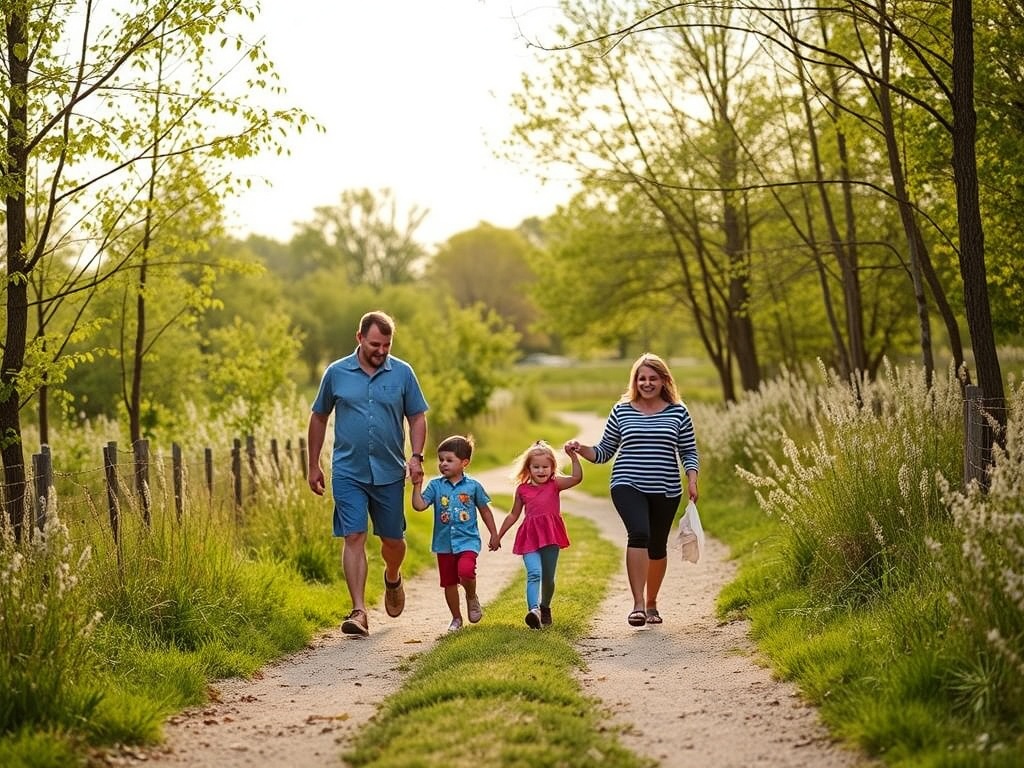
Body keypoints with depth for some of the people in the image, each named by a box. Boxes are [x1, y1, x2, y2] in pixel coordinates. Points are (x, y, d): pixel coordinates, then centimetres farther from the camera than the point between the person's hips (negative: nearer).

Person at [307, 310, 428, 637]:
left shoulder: (403, 373, 2)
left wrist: (416, 456, -9)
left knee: (393, 540, 11)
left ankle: (392, 578, 44)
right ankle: (358, 611, -11)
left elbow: (417, 417, 6)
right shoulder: (336, 373, 1)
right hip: (348, 473, -1)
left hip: (389, 473, 1)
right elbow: (319, 418, 10)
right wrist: (313, 465, 10)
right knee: (354, 537, -10)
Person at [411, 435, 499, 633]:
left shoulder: (473, 486, -1)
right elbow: (419, 505, -9)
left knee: (466, 571, -27)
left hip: (467, 540, -3)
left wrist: (494, 534, 11)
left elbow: (484, 510, 10)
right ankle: (456, 619, 27)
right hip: (444, 543, 3)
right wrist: (417, 485, -17)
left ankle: (472, 597, 5)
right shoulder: (435, 485, 0)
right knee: (449, 583, 10)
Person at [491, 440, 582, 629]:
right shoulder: (522, 489, 10)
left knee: (548, 577, 10)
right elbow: (513, 515, 20)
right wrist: (498, 535, 22)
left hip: (550, 536, 0)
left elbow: (577, 478, -12)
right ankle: (533, 610, -35)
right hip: (529, 537, 0)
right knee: (534, 573, -20)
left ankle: (545, 608, 35)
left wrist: (573, 457, -19)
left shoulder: (555, 484, 5)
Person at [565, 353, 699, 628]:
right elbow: (604, 452, 9)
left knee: (657, 547, 11)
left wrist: (692, 480, -7)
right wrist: (581, 449, -8)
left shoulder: (678, 412, 4)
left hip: (666, 491, 2)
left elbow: (689, 452, 8)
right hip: (628, 486, -2)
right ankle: (638, 604, -27)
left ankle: (651, 603, 33)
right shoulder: (621, 410, 5)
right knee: (639, 533, -26)